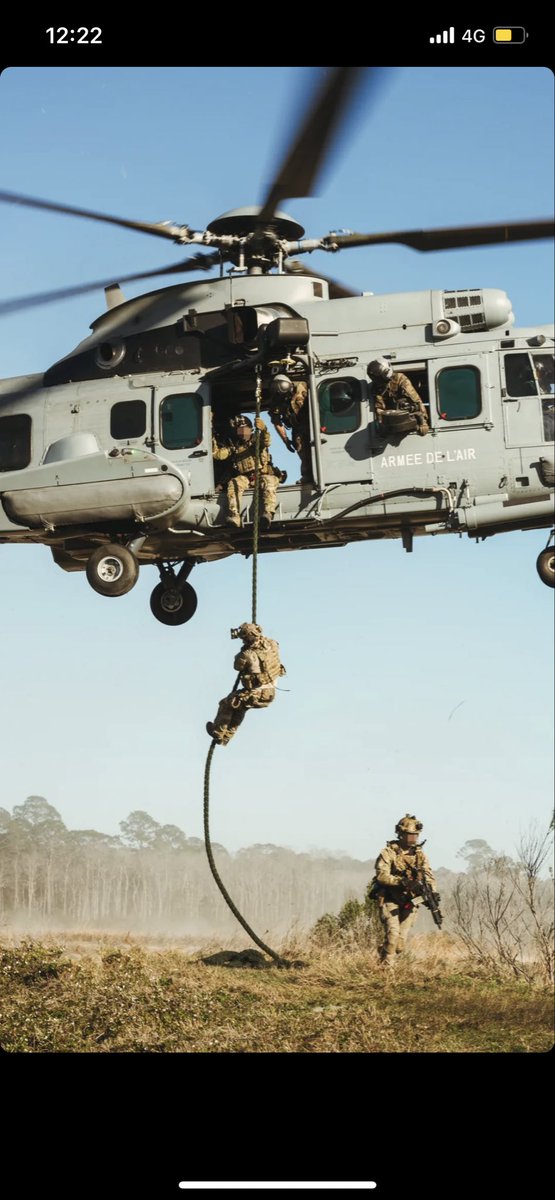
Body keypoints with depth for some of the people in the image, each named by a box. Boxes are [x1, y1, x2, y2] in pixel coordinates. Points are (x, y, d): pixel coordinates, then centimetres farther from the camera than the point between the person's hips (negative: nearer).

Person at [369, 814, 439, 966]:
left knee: (400, 944, 1)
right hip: (390, 900, -4)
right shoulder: (389, 852, -8)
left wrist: (433, 892, -19)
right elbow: (382, 875, -19)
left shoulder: (419, 854, 7)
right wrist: (402, 881, -32)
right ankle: (386, 968, -6)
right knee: (393, 934, -20)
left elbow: (428, 875, 1)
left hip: (409, 902, 4)